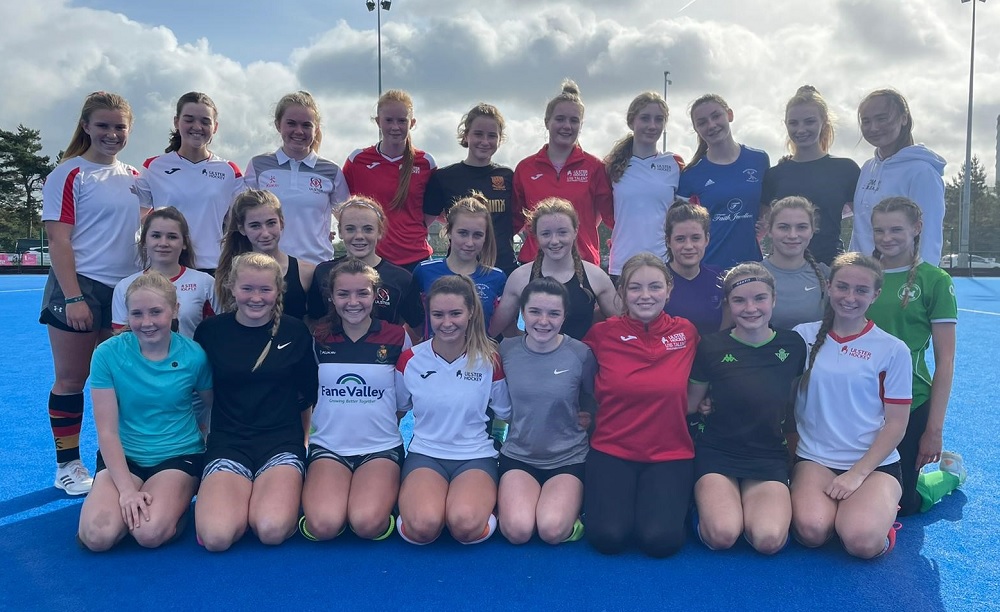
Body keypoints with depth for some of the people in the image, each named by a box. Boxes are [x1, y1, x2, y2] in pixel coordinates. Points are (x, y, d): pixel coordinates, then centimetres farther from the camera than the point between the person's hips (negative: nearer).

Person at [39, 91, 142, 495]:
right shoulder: (69, 174, -5)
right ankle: (67, 466, 17)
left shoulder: (135, 179, 11)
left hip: (127, 291, 5)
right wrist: (74, 298, -17)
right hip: (80, 287, -5)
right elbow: (58, 240, -10)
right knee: (71, 379, 4)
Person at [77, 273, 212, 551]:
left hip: (179, 455, -1)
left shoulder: (193, 355, -9)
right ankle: (129, 503, 8)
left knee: (150, 533, -26)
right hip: (123, 456, 1)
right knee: (97, 535, -23)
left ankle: (177, 500, 5)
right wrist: (126, 489, -17)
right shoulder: (108, 354, -10)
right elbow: (106, 431, -10)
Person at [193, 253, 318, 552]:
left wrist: (305, 437, 14)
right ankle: (237, 499, 7)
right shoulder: (210, 331, 4)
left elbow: (309, 395, 14)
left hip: (282, 441, -1)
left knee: (273, 530, -28)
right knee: (217, 536, -25)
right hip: (228, 441, 1)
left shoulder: (295, 332, 4)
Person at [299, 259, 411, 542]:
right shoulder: (318, 339, 3)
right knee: (323, 526, -25)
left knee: (367, 524, -28)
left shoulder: (397, 338, -1)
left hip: (381, 447, -1)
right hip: (328, 446, 1)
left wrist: (383, 425, 4)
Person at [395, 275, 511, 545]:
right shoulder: (410, 360, -2)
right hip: (425, 454, 1)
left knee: (466, 526, -32)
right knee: (423, 527, -30)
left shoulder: (490, 360, -4)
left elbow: (505, 414, 10)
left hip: (476, 456, 0)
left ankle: (483, 504, 3)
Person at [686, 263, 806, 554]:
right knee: (722, 535, -27)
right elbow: (689, 405, 4)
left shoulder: (793, 345, 1)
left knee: (769, 540, -24)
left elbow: (791, 401, 16)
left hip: (770, 457, 2)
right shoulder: (712, 347, -5)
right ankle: (706, 505, 7)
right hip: (717, 454, -2)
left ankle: (751, 504, 8)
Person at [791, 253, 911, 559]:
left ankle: (880, 509, 8)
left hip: (875, 464, 0)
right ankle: (841, 507, 6)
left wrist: (857, 474, -11)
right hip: (815, 458, 0)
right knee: (812, 530, -28)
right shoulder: (804, 336, 2)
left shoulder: (893, 350, -1)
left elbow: (895, 424, -1)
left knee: (862, 541, -27)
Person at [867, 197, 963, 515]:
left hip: (910, 405, -4)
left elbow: (945, 361, -8)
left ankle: (950, 472, 36)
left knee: (902, 505, 6)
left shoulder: (935, 280, -7)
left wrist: (935, 429, -10)